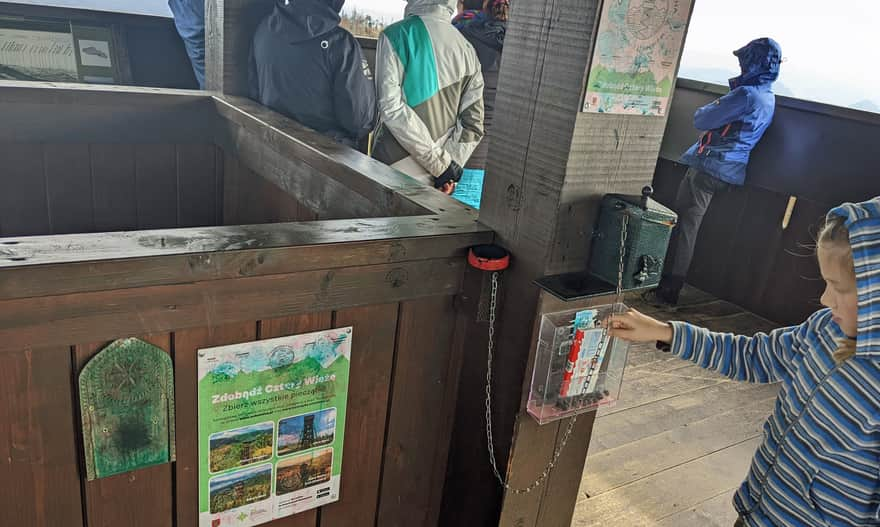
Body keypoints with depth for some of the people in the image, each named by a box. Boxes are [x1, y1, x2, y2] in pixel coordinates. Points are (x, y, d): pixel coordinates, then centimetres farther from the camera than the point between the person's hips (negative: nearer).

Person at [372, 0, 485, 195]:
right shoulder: (467, 49, 6)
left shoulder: (396, 35, -8)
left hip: (394, 171, -4)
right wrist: (451, 163, -4)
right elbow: (473, 122, 1)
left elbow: (392, 108, -17)